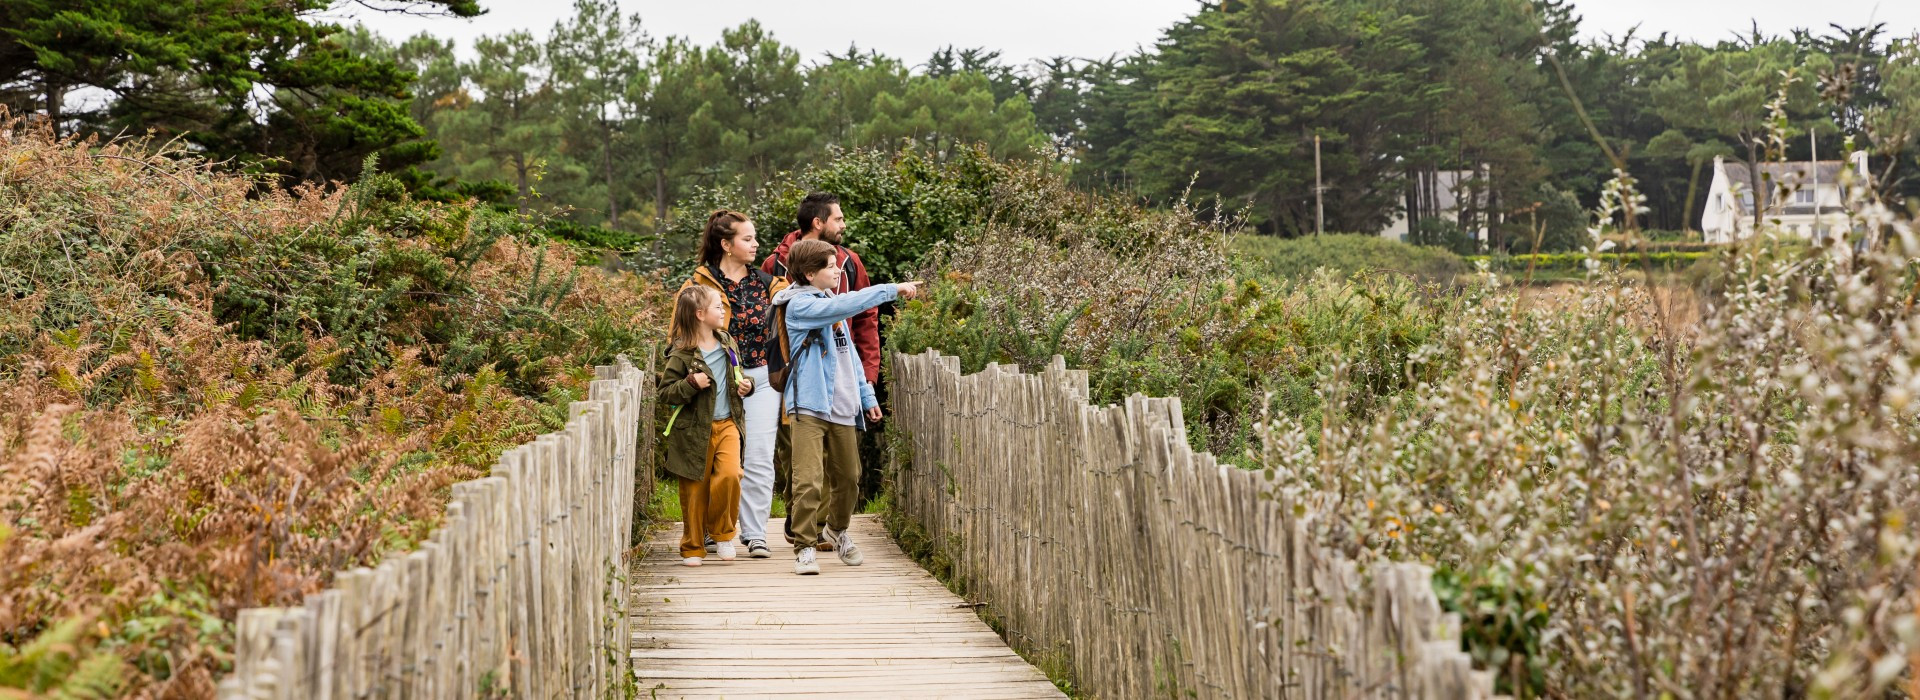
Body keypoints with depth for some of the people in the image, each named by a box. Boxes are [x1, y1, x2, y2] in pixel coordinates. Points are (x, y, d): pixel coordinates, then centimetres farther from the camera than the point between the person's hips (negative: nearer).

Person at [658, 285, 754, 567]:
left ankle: (721, 532, 4)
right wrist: (691, 384, -24)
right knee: (695, 489, 4)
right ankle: (692, 548, 19)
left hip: (726, 424, 4)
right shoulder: (682, 353, -11)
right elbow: (665, 393, -10)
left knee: (729, 474, -18)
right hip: (695, 430, -4)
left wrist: (745, 385, 4)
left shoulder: (728, 344, 8)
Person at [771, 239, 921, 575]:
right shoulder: (799, 305, -10)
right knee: (809, 481, -14)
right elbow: (846, 305, -25)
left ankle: (837, 529, 41)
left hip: (843, 408, 8)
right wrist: (893, 290, -24)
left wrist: (866, 396, 19)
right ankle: (804, 547, -3)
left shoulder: (832, 304, 17)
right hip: (809, 405, -8)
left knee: (848, 478, 17)